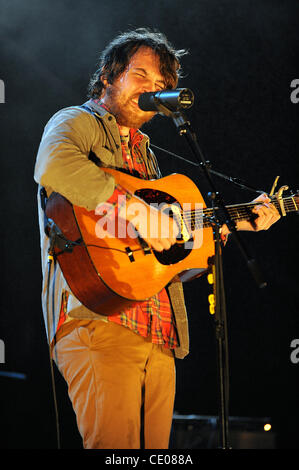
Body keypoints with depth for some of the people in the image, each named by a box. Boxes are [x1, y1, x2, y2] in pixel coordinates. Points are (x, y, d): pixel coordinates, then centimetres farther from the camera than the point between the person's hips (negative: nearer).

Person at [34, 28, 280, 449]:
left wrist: (235, 221, 24)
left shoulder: (143, 152, 29)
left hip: (159, 335, 8)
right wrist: (136, 209, -24)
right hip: (98, 323, -8)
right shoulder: (78, 122, 3)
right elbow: (53, 165, -23)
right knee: (114, 445, -17)